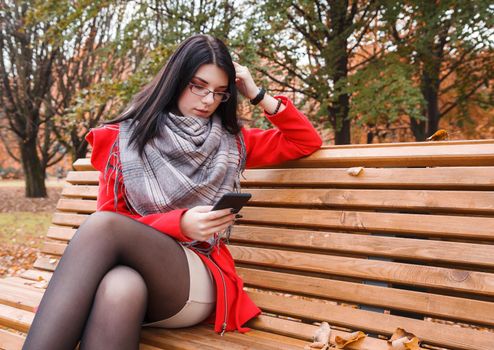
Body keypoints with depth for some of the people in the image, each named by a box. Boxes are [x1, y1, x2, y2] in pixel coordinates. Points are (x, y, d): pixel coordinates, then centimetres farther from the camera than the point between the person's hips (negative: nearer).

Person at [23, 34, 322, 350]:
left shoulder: (231, 141, 16)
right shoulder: (126, 137, 9)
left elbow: (307, 141, 20)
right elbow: (110, 216, 4)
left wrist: (258, 95, 11)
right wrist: (178, 224, -13)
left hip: (199, 281, 1)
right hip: (135, 269, 0)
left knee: (102, 228, -32)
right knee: (120, 288, -42)